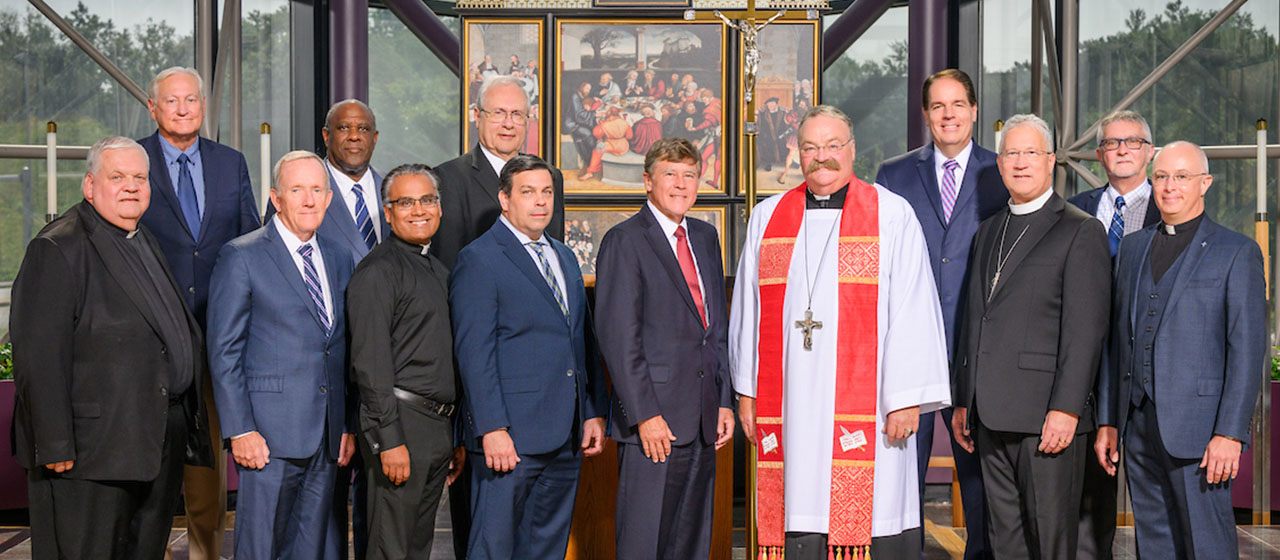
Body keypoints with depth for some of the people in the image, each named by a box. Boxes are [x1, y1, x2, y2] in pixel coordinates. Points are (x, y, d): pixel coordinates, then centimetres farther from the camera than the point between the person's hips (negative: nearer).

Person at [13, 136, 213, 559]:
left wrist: (190, 422, 16)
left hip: (161, 443, 8)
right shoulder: (58, 249, -10)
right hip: (92, 445, -8)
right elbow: (38, 356, -16)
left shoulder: (148, 244, 16)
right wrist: (55, 446, -20)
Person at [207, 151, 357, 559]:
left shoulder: (340, 258, 13)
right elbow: (224, 352, -6)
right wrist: (240, 431, -12)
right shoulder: (242, 257, -3)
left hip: (328, 437, 5)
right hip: (269, 435, -5)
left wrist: (351, 425, 9)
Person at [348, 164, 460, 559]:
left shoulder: (439, 271, 18)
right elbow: (370, 362, -16)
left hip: (440, 425, 8)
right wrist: (390, 440, -20)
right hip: (400, 422, -8)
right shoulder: (377, 272, -10)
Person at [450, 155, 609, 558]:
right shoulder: (479, 260, -6)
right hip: (510, 437, -7)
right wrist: (492, 428, -18)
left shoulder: (565, 257, 17)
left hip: (566, 436, 7)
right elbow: (473, 352, -12)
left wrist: (594, 412, 12)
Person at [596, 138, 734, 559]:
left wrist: (725, 401, 13)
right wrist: (645, 415, -17)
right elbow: (619, 338, -12)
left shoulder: (705, 237, 15)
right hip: (654, 422, -7)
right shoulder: (624, 241, -7)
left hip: (702, 420, 7)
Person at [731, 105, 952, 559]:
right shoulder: (767, 218, 12)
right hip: (790, 408, 3)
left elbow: (912, 311, -3)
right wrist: (746, 391, 12)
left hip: (865, 409, -3)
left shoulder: (893, 216, 2)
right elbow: (747, 310, 15)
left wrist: (907, 398, -8)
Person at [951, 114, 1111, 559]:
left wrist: (1066, 409, -18)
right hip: (992, 416, 7)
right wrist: (963, 402, 15)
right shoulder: (988, 231, 19)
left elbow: (1086, 329, -10)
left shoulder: (1080, 231, -3)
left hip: (1048, 416, -6)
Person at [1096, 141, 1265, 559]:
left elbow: (1248, 348, -7)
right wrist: (1107, 421, 12)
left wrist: (1230, 433, -14)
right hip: (1138, 426, 5)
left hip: (1198, 429, -5)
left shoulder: (1237, 252, -1)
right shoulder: (1132, 248, 15)